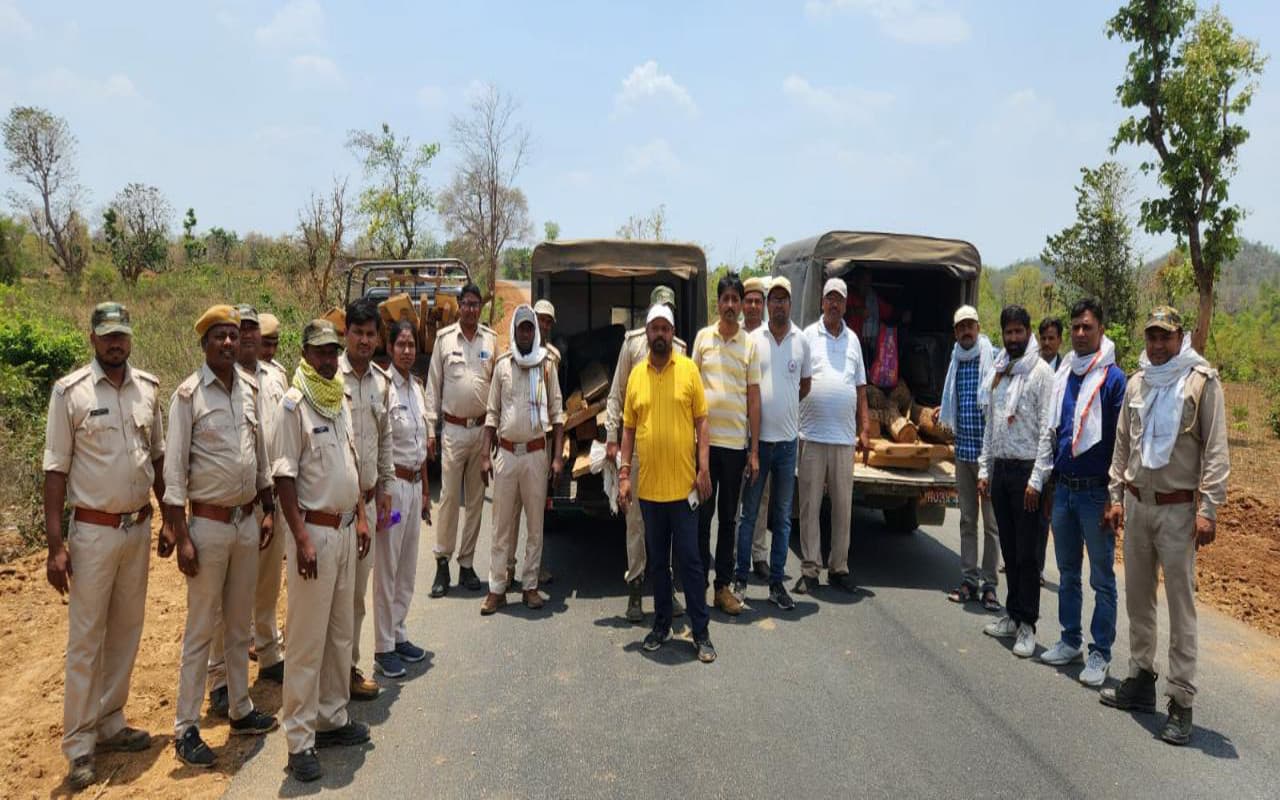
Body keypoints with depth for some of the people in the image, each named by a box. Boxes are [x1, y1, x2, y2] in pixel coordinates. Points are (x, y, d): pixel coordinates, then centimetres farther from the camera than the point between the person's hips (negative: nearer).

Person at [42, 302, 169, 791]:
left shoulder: (149, 388, 2)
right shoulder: (69, 391, -9)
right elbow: (56, 469, -9)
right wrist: (55, 544, -12)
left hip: (139, 527, 4)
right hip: (93, 531, -4)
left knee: (126, 631, 13)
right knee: (86, 639, 3)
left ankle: (109, 724, 28)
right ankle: (79, 745, 14)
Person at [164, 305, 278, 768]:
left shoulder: (250, 388, 5)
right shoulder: (189, 394, -11)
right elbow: (174, 470, -12)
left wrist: (268, 511, 11)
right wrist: (182, 537, -15)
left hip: (248, 520, 5)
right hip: (209, 523, -5)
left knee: (239, 623, 16)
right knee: (201, 629, 3)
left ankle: (240, 709, 29)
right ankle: (186, 729, 14)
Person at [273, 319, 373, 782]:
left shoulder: (342, 399, 10)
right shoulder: (294, 404, -12)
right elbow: (284, 477, -15)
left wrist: (361, 516, 14)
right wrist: (302, 539, -20)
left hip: (346, 527, 7)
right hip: (315, 530, -7)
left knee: (341, 631, 15)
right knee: (307, 639, -1)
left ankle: (333, 718, 28)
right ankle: (300, 739, 9)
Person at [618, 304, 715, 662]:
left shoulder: (689, 369, -2)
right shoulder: (636, 374, 6)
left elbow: (701, 422, -1)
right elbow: (629, 428, 9)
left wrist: (704, 469, -9)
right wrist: (624, 474, 2)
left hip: (683, 484, -3)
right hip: (648, 485, 3)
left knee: (689, 559, 2)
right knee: (657, 560, 13)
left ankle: (701, 632, 11)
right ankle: (662, 624, 26)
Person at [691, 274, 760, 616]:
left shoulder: (750, 344, 4)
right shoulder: (703, 337, 3)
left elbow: (754, 399, 4)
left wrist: (754, 451, 1)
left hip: (736, 442, 1)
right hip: (704, 438, -1)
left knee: (729, 517, 9)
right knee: (702, 515, 6)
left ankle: (724, 586, 18)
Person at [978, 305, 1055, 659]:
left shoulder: (1041, 372, -8)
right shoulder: (999, 372, 14)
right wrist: (984, 469, 14)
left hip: (1026, 470, -7)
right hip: (1000, 469, 7)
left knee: (1027, 553, -2)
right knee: (1009, 549, 13)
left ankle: (1027, 624, 6)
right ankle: (1013, 615, 23)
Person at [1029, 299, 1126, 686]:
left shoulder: (1113, 378, -10)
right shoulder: (1063, 375, 9)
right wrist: (1037, 479, 13)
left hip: (1096, 492, -6)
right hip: (1063, 489, 6)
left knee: (1102, 579, 4)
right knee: (1067, 573, 16)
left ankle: (1100, 653, 13)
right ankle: (1070, 640, 28)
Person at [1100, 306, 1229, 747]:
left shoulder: (1202, 380, -7)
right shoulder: (1137, 382, 10)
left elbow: (1216, 449, -10)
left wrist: (1208, 508, -15)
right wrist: (1116, 496, 12)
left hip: (1178, 509, -6)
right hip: (1137, 504, 6)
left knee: (1181, 604, -1)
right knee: (1138, 598, 13)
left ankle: (1181, 702, 6)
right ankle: (1141, 681, 26)